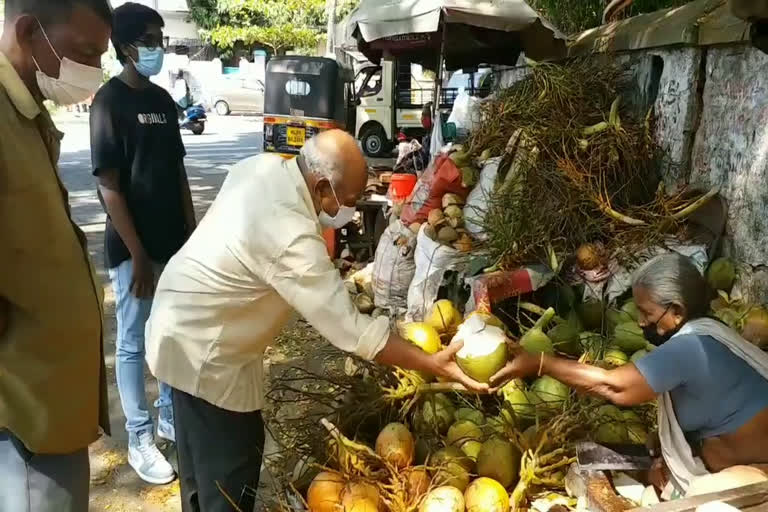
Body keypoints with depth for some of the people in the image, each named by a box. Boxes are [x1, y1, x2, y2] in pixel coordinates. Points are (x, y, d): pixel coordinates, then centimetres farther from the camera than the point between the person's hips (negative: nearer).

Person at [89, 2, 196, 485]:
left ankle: (170, 414, 34)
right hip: (133, 248, -7)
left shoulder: (164, 99, 9)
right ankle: (140, 439, 20)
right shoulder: (110, 100, -11)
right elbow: (109, 186, -14)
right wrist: (137, 255, -15)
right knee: (133, 343, 6)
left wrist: (194, 234, 11)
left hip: (174, 242, 7)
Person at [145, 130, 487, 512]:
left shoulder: (263, 166, -8)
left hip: (186, 324, 9)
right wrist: (433, 364, -26)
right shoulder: (291, 239, -34)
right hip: (204, 351, -9)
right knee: (229, 468, 7)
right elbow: (349, 329, -31)